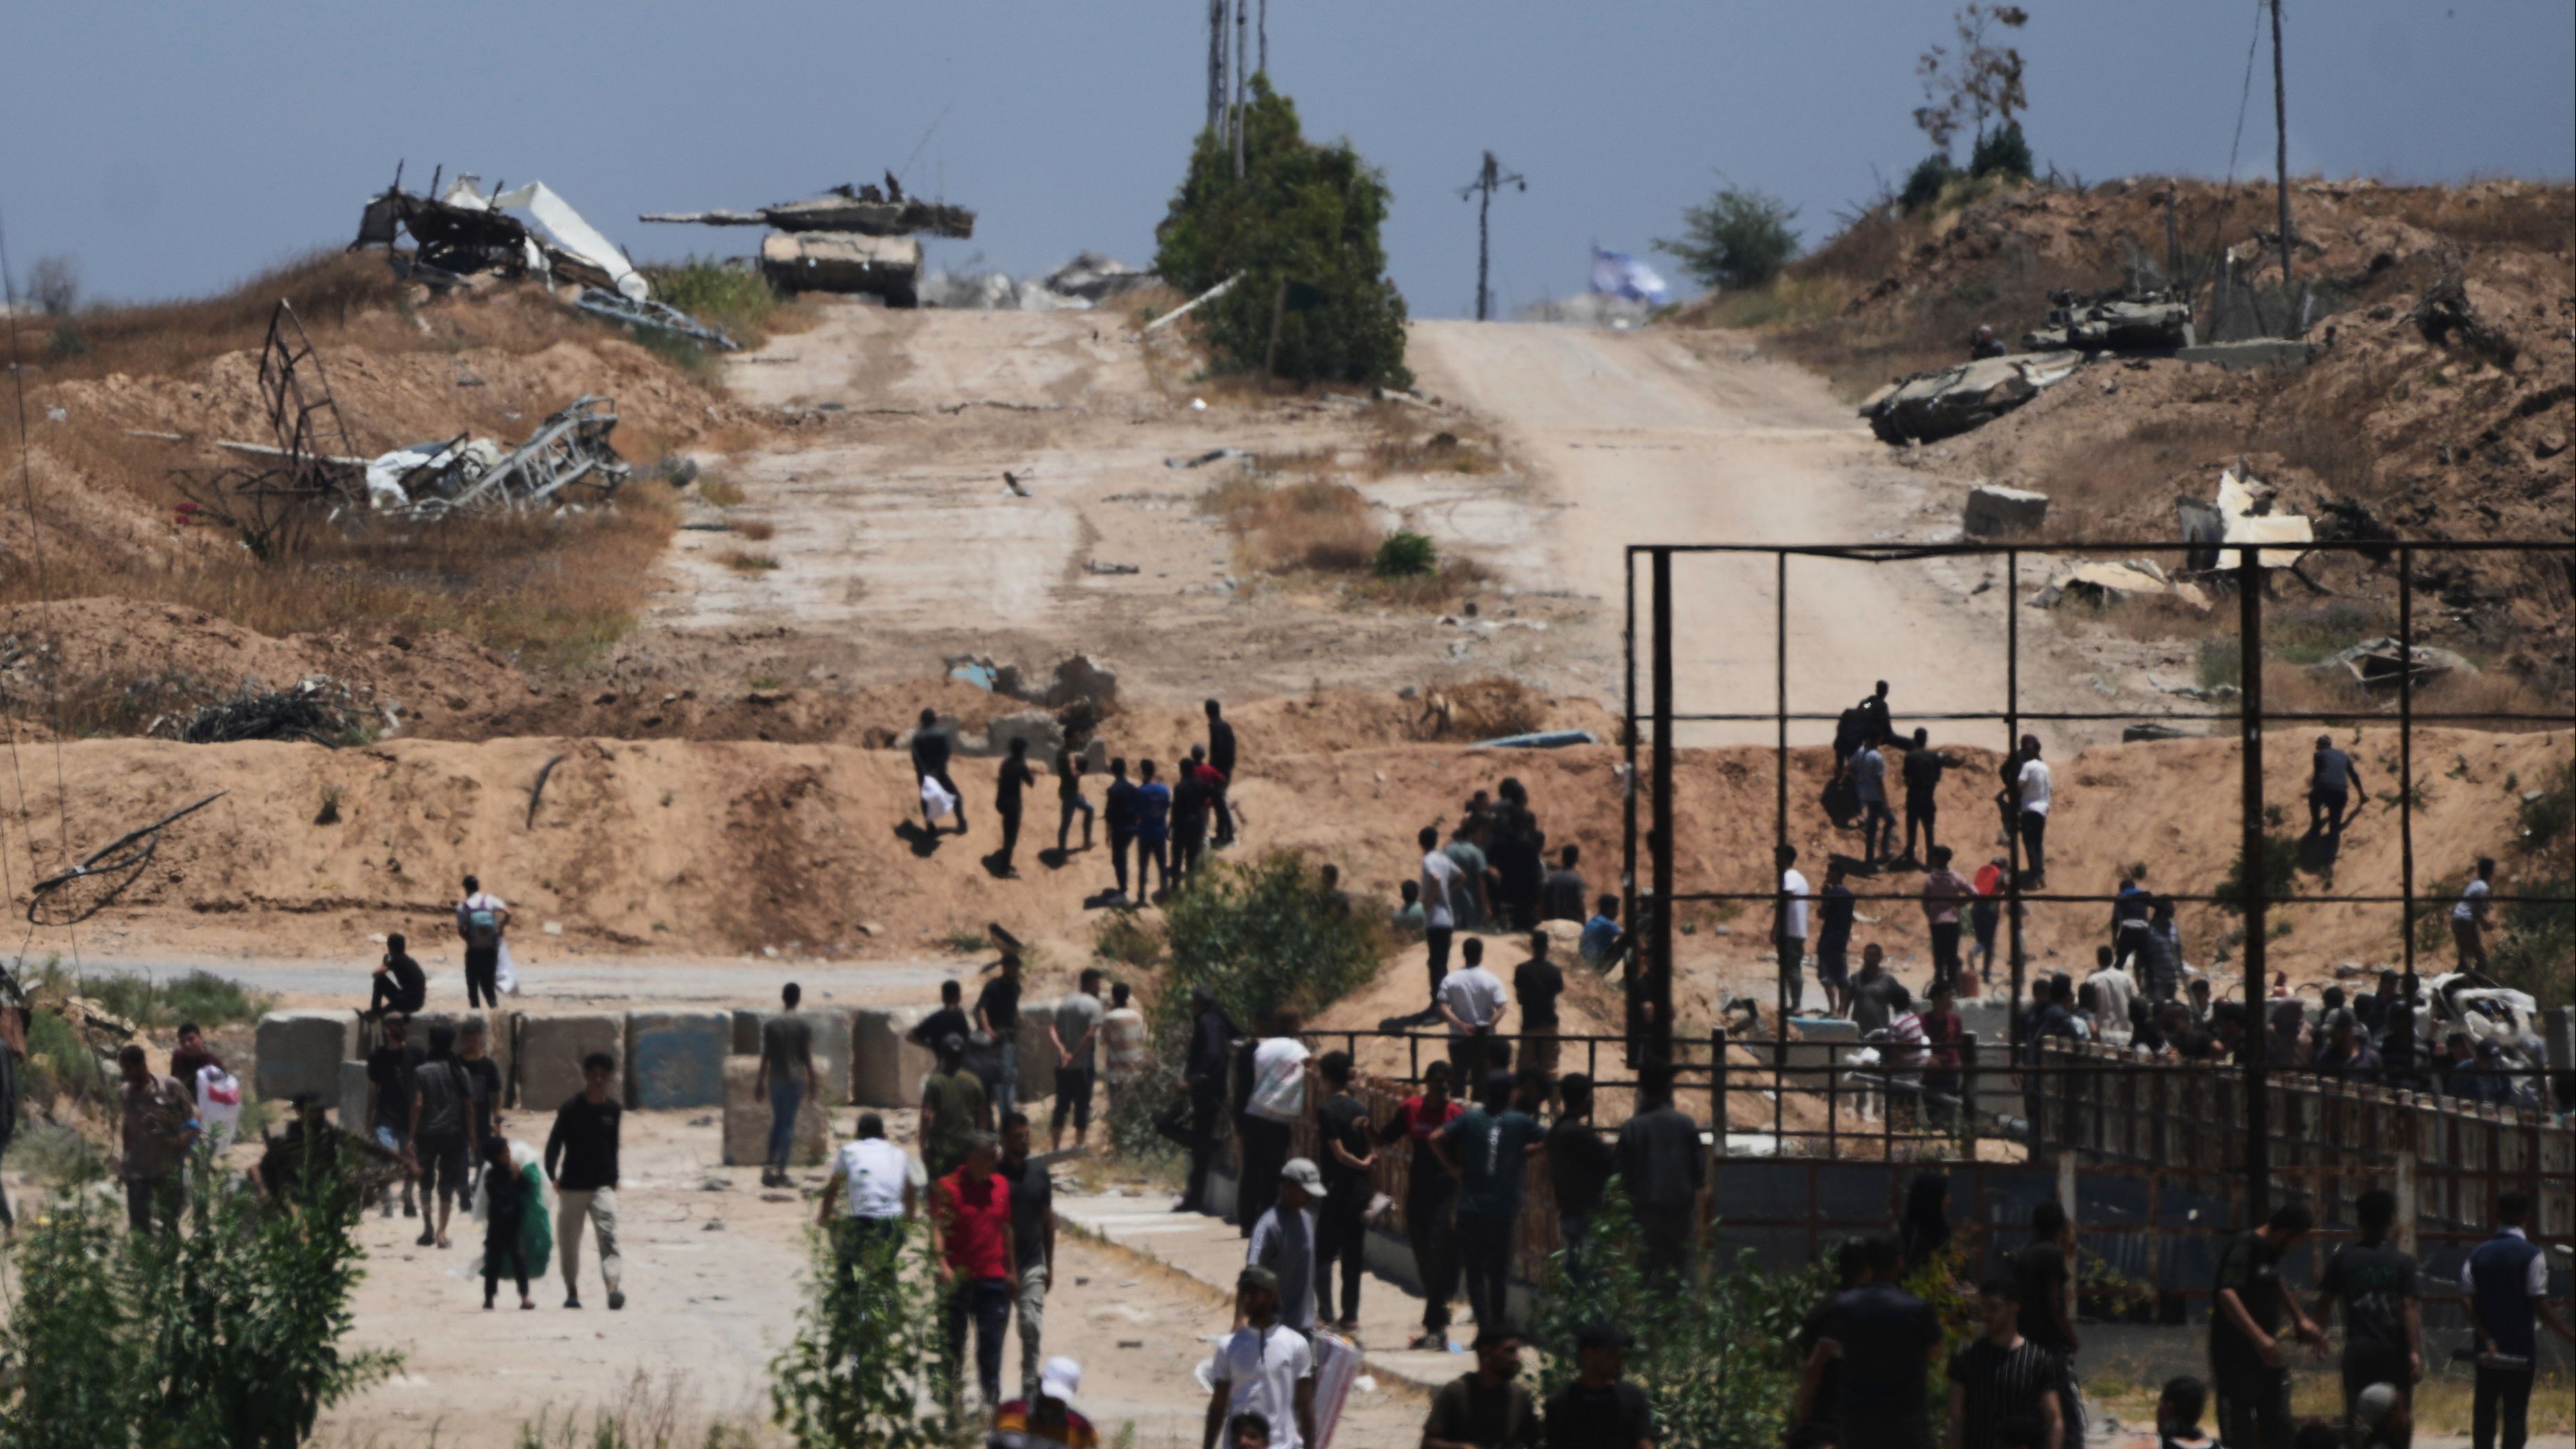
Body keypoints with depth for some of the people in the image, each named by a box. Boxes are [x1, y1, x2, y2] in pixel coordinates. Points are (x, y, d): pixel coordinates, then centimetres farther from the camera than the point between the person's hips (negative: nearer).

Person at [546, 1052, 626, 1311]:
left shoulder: (615, 1110, 5)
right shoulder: (570, 1107, -2)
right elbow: (554, 1143, -1)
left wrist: (614, 1179, 11)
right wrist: (553, 1176, -11)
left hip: (602, 1185, 0)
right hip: (571, 1187, 0)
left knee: (608, 1238, -17)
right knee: (568, 1243, 7)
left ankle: (615, 1288, -30)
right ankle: (572, 1292, 23)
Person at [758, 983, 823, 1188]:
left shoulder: (770, 1025, -2)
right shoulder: (805, 1026, -6)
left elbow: (766, 1056, 0)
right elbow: (807, 1056, -5)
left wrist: (760, 1081, 8)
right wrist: (813, 1081, 4)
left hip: (776, 1079, 2)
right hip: (796, 1079, -2)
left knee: (777, 1120, 17)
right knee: (789, 1123, 2)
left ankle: (770, 1163, 9)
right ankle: (781, 1170, -1)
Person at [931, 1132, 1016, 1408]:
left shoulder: (1001, 1186, 10)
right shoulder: (948, 1187, -6)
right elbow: (937, 1228, -15)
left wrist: (1011, 1270, 17)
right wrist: (942, 1265, -28)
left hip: (993, 1278, 4)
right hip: (957, 1279, -4)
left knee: (991, 1342, 3)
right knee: (953, 1341, 4)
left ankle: (992, 1399, 8)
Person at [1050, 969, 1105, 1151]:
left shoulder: (1064, 1003, 9)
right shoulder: (1093, 1005, -10)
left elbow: (1052, 1029, 0)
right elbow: (1090, 1034, -21)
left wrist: (1062, 1049, -13)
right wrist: (1075, 1055, -19)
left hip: (1063, 1066, 5)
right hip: (1084, 1066, -5)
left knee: (1061, 1107, 11)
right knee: (1082, 1107, 4)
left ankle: (1054, 1148, 12)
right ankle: (1078, 1147, 5)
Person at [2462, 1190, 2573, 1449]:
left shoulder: (2477, 1255, 5)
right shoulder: (2531, 1255, -9)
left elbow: (2471, 1307, -2)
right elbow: (2540, 1306, -13)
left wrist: (2488, 1340, -4)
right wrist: (2570, 1336, -8)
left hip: (2487, 1354, 4)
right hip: (2521, 1350, -4)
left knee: (2484, 1412, 11)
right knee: (2515, 1416, -3)